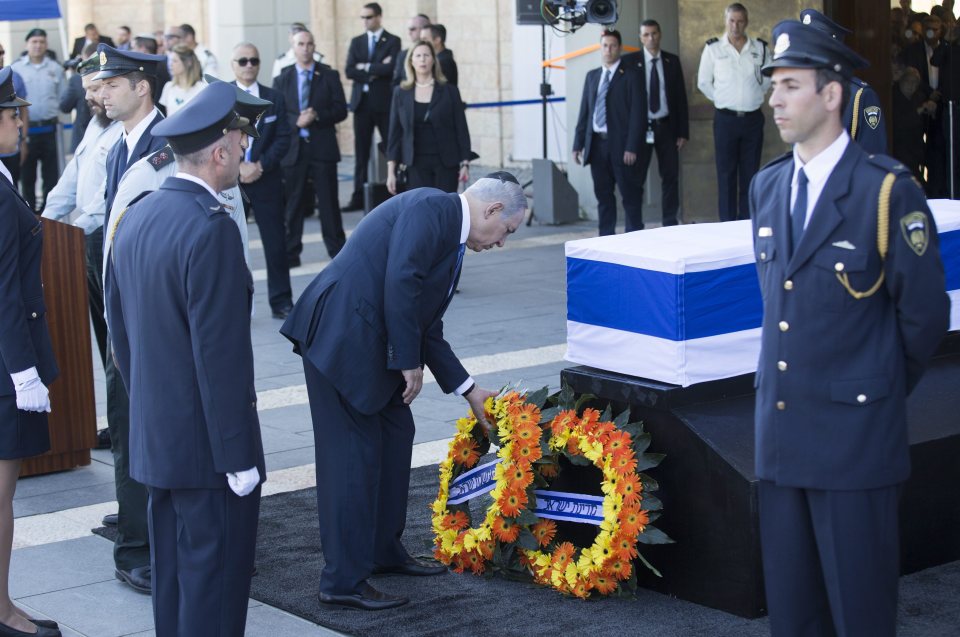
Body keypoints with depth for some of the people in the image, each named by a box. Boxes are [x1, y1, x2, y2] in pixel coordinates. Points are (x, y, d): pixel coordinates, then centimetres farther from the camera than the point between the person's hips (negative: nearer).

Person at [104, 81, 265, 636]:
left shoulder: (136, 217, 6)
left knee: (174, 578, 18)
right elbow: (222, 354, -22)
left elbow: (120, 326, 14)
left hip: (153, 437, 9)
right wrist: (238, 455, -17)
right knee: (215, 588, 2)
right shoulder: (212, 229, -21)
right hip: (205, 444, -9)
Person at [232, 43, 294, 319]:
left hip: (267, 179, 1)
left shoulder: (274, 98, 7)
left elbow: (283, 139, 2)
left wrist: (260, 165, -11)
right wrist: (238, 167, -14)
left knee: (276, 242, 2)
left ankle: (281, 302, 11)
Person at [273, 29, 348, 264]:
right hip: (293, 148, 1)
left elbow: (341, 110, 0)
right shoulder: (282, 80, 7)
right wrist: (296, 122, -17)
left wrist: (317, 116, -16)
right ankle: (290, 253, 12)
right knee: (292, 203, 5)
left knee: (328, 201, 3)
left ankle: (338, 251, 11)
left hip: (323, 147, -1)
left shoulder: (329, 76, 5)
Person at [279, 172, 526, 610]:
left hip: (367, 345, 10)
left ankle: (383, 550, 32)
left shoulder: (449, 234, 20)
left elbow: (427, 328, 22)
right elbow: (400, 282, -23)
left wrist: (470, 392, 23)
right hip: (341, 338, -10)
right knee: (354, 454, -6)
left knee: (395, 434, 17)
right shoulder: (429, 208, -11)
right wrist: (409, 362, -16)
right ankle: (343, 582, 1)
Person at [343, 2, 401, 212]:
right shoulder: (356, 42, 13)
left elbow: (391, 68, -14)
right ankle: (359, 197, 6)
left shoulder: (392, 41, 1)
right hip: (362, 102, 4)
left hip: (384, 102, -4)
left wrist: (366, 67, -7)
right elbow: (350, 71, 1)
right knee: (361, 153, 4)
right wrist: (376, 71, -9)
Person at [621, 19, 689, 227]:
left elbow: (680, 97, 8)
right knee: (636, 178, -1)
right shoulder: (630, 61, -1)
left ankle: (671, 223, 11)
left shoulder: (672, 61, 7)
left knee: (670, 177, 4)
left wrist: (683, 131, 3)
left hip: (666, 126, 2)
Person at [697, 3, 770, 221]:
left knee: (750, 174, 5)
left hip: (753, 119, 2)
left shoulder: (760, 48, 2)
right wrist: (720, 99, 1)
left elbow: (768, 78, 14)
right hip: (725, 119, -2)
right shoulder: (713, 48, -2)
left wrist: (755, 95, 6)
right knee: (726, 174, 1)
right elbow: (703, 82, 5)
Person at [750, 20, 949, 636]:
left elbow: (925, 312, -6)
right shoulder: (768, 186, 9)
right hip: (782, 427, 6)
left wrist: (882, 389, 5)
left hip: (854, 432, -6)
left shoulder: (887, 190, -11)